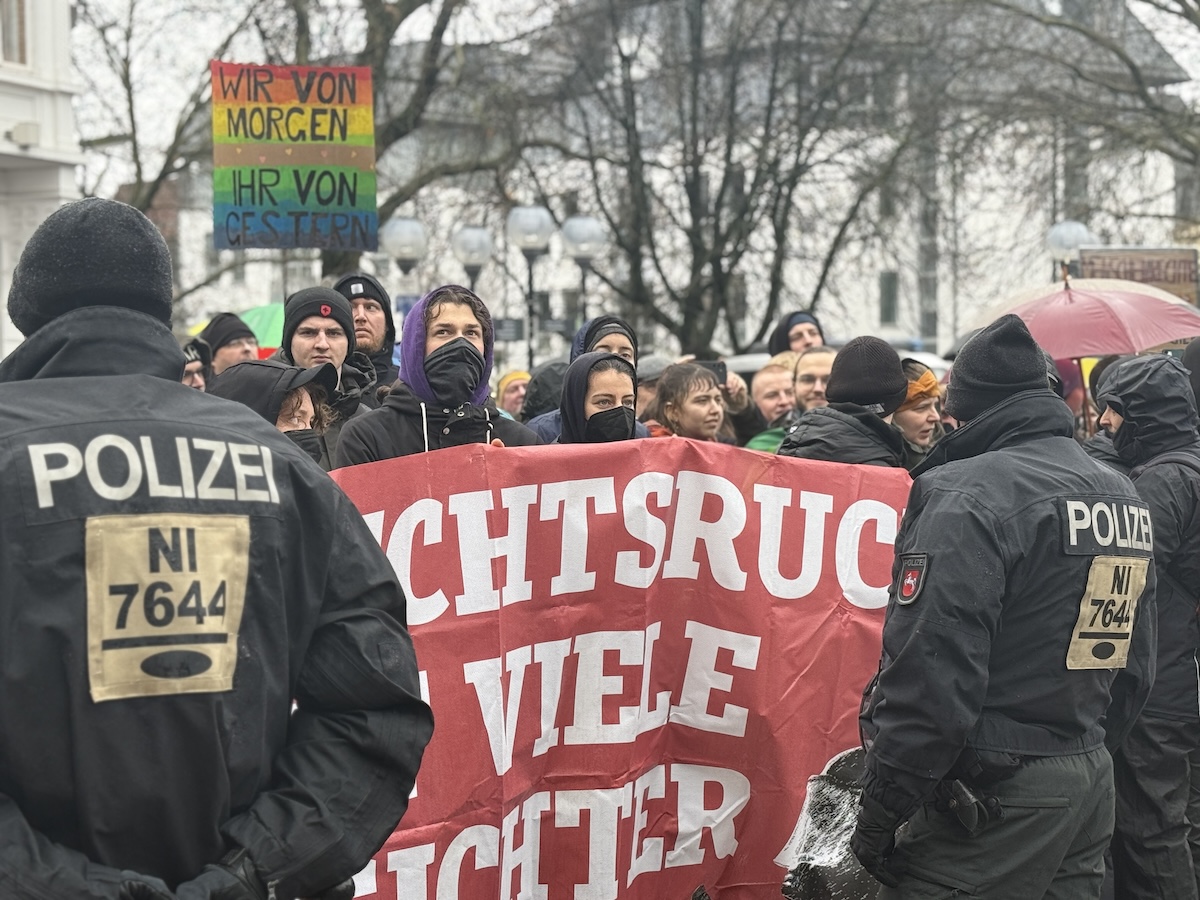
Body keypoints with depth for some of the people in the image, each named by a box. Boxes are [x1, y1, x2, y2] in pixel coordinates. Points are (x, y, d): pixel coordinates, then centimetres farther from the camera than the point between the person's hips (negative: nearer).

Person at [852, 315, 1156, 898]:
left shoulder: (969, 494, -15)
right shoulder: (1125, 498, 12)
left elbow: (929, 676, -20)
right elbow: (1135, 668, 17)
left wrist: (880, 815, -13)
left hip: (997, 797, -8)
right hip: (1092, 784, 8)